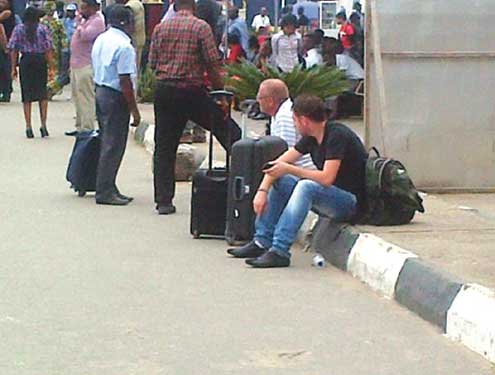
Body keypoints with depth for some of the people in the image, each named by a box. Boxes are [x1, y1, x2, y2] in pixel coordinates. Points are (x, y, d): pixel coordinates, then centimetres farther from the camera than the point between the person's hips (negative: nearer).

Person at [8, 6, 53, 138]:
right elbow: (48, 49, -6)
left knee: (27, 95, 6)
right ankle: (43, 125, 3)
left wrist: (14, 68, 3)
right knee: (42, 94, 8)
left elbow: (13, 50, 0)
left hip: (25, 61, 1)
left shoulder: (18, 29, 3)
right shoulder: (43, 29, 0)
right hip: (41, 61, -1)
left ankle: (28, 127, 4)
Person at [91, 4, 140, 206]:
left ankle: (107, 188, 20)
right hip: (115, 97, -9)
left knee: (107, 142, 15)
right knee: (113, 146, -3)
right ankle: (105, 192, 0)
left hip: (99, 89, 9)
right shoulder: (124, 46, -18)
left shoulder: (100, 40, 11)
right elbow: (125, 81, -20)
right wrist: (134, 110, -14)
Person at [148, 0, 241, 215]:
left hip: (164, 91, 4)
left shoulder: (160, 28, 7)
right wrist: (221, 92, 0)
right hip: (192, 92, -4)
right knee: (230, 132, 9)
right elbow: (213, 64, -8)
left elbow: (152, 64, 8)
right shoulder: (201, 27, -4)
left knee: (164, 147, 8)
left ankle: (163, 201, 7)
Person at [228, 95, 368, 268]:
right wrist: (262, 190, -7)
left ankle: (280, 252, -33)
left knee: (307, 186, -33)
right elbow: (278, 164, 7)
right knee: (279, 181, 3)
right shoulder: (312, 137, 5)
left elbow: (326, 178, -29)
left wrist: (289, 169, -20)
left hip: (351, 201, -9)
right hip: (330, 197, 9)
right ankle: (262, 242, 1)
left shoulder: (337, 135, -20)